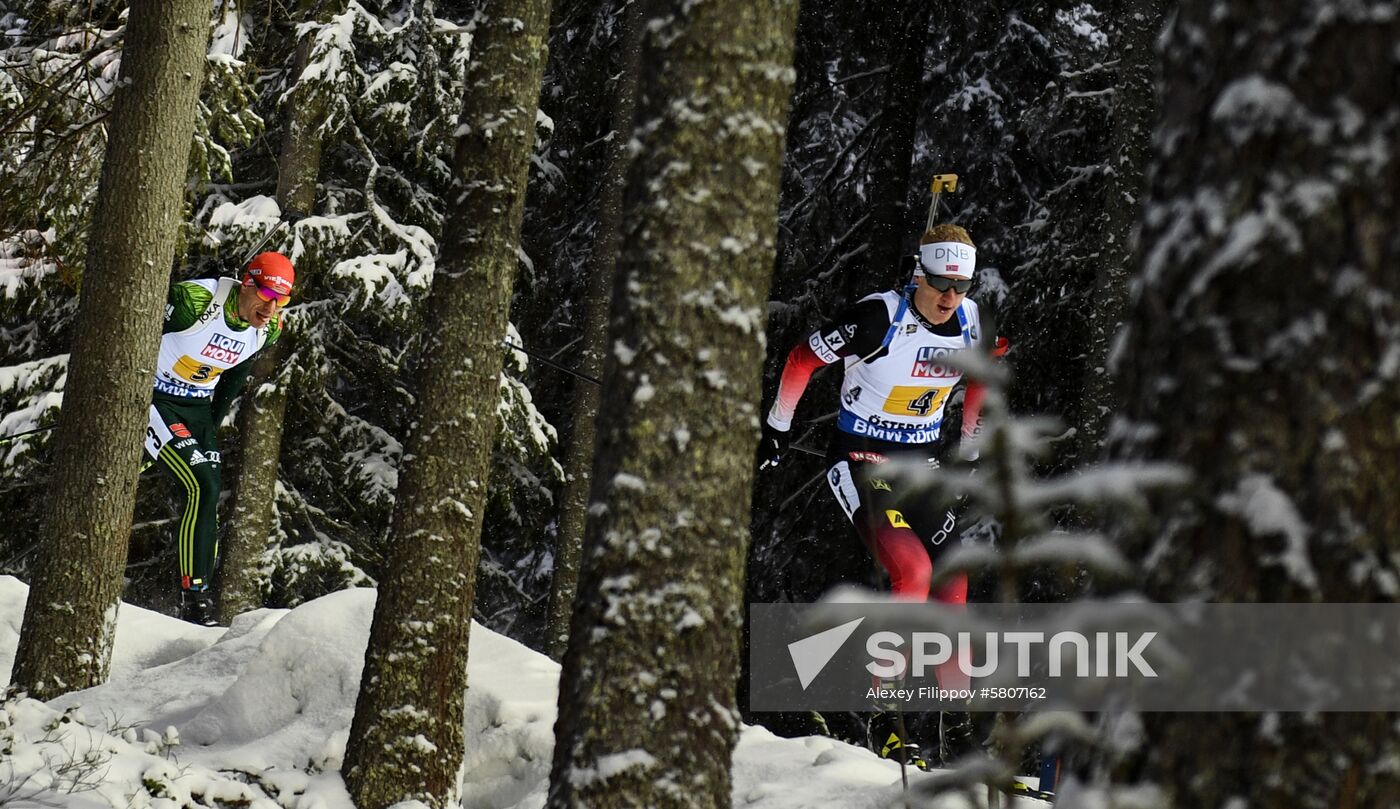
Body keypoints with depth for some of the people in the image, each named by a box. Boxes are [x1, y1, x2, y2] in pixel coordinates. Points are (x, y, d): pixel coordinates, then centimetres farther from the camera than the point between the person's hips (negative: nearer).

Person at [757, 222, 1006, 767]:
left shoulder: (976, 324, -5)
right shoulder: (880, 319, -22)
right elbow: (802, 360, -9)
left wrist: (969, 448, 23)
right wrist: (777, 430, 1)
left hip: (922, 463, 6)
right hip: (860, 461, -6)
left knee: (952, 584, -1)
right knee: (913, 572, -24)